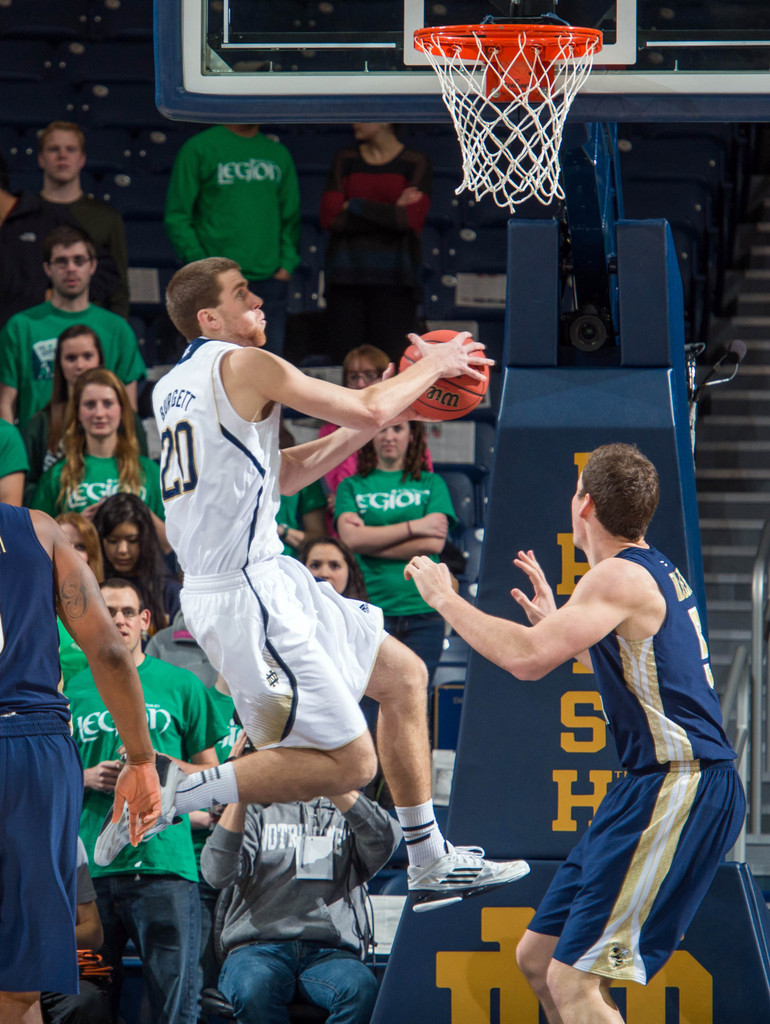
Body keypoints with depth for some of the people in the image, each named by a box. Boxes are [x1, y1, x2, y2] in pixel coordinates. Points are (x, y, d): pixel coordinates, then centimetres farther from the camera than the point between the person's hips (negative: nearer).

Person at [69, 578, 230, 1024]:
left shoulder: (181, 685, 10)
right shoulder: (73, 691, 14)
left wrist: (161, 763, -6)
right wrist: (87, 779, -2)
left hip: (164, 865, -2)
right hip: (90, 868, 2)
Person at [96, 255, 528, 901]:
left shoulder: (172, 387, 17)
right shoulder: (243, 365, -12)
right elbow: (367, 411, -11)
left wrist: (388, 413, 20)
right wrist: (432, 366, 8)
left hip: (266, 580, 10)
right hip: (248, 593, -10)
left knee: (403, 676, 19)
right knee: (349, 763, -9)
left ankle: (431, 862, 23)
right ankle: (170, 796, -10)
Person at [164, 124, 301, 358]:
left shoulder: (279, 154, 15)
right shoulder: (198, 149, 0)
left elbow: (291, 217, 19)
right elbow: (177, 216, -2)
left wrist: (287, 264, 4)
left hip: (270, 279, 4)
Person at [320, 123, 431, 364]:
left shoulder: (416, 164, 4)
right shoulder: (345, 160, 13)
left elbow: (412, 218, -11)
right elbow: (330, 217, 0)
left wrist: (355, 206, -5)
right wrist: (390, 213, -6)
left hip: (394, 278, -3)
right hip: (346, 274, 3)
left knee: (390, 361, -9)